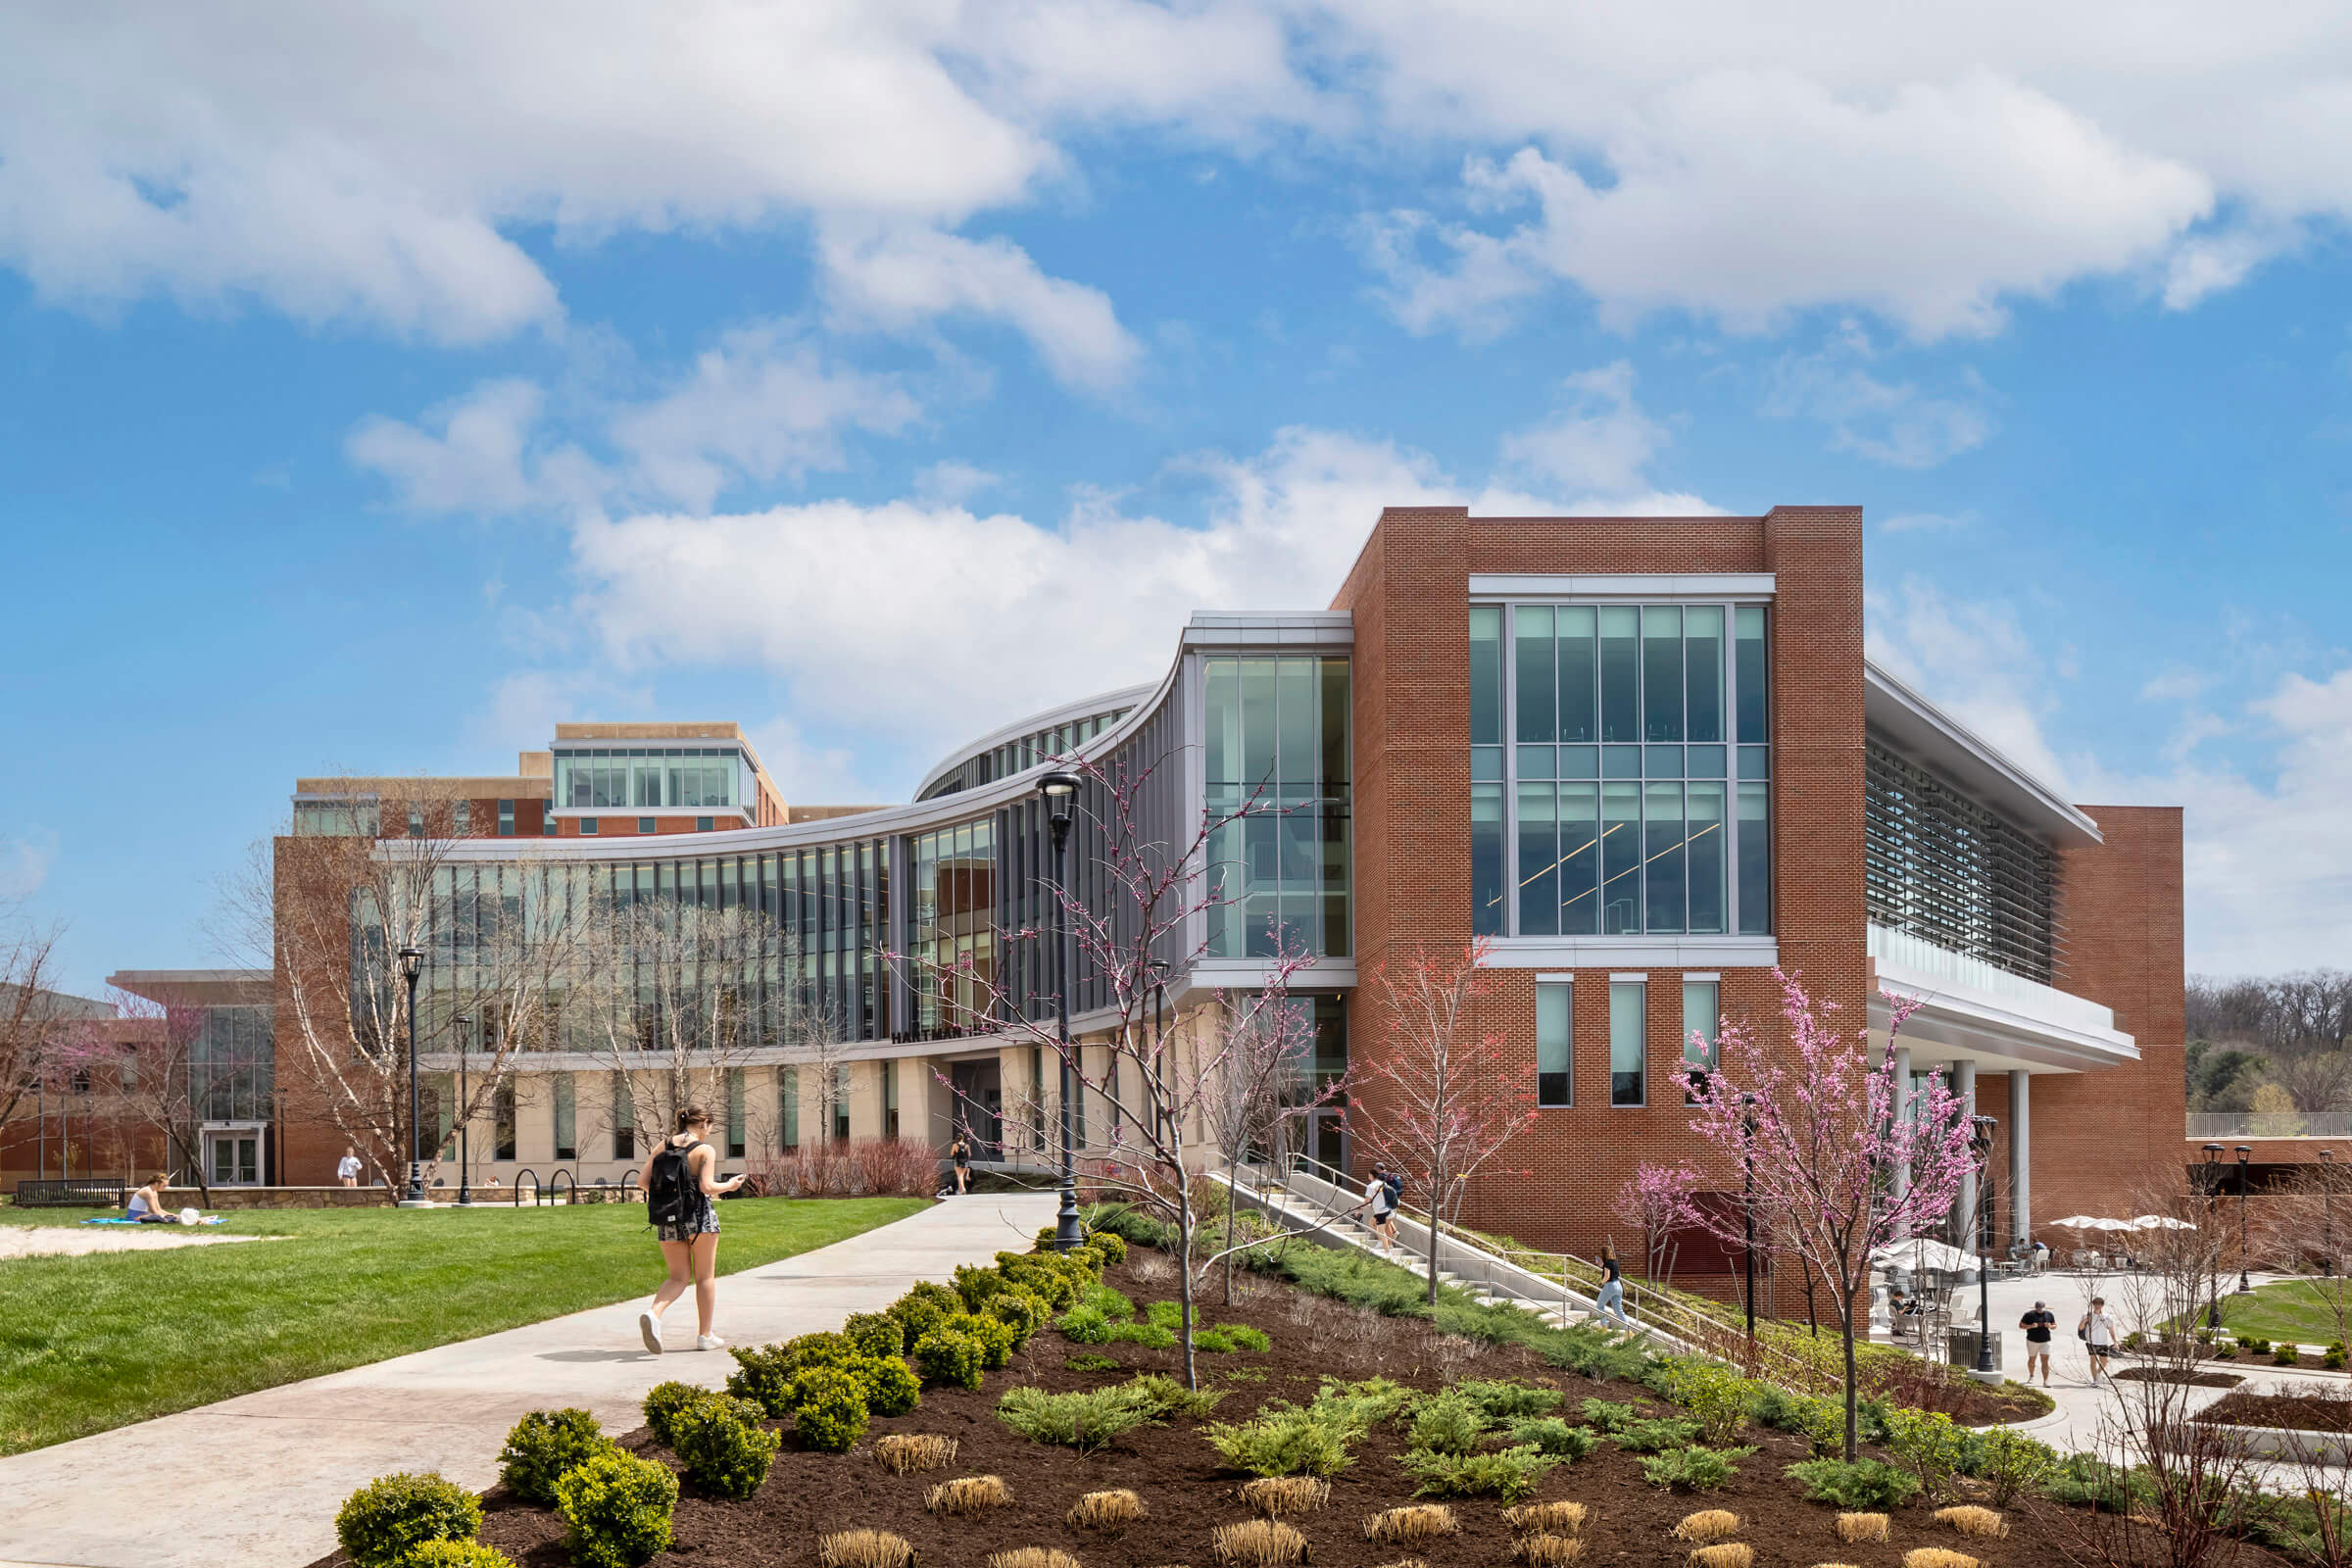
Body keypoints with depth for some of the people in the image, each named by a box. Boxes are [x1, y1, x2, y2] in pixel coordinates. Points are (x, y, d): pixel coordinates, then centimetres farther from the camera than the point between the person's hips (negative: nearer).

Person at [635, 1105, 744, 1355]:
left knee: (679, 1277, 11)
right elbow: (707, 1187, -17)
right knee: (705, 1277, 11)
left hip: (667, 1221, 4)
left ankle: (652, 1314, -16)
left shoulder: (661, 1146, 6)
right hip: (699, 1217, -4)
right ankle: (704, 1336, 15)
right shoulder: (705, 1151, -8)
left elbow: (642, 1180, 3)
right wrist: (729, 1185, 2)